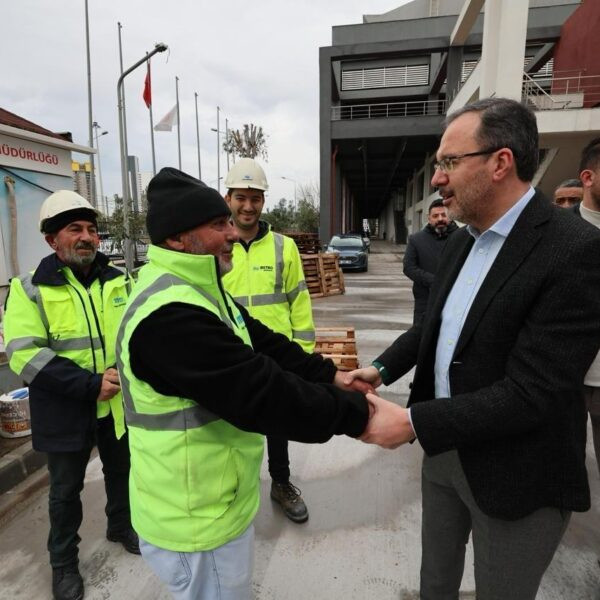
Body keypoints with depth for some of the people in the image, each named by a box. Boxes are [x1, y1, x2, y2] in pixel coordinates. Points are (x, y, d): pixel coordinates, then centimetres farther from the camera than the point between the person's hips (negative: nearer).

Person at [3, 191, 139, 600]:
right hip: (66, 411, -3)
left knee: (122, 473, 22)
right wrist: (90, 385, -24)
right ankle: (64, 562, 41)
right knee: (66, 489, 17)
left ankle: (121, 527, 50)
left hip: (119, 404, 3)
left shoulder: (118, 281, 0)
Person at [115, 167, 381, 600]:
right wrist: (356, 412, -23)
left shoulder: (201, 292, 5)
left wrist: (329, 375, -4)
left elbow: (267, 345, 5)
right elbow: (262, 394, -33)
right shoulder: (169, 314, -31)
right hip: (198, 519, -9)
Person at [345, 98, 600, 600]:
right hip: (444, 449, 6)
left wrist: (413, 422, -24)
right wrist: (382, 369, -2)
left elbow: (531, 394, -28)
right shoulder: (463, 240, 1)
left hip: (515, 474, -6)